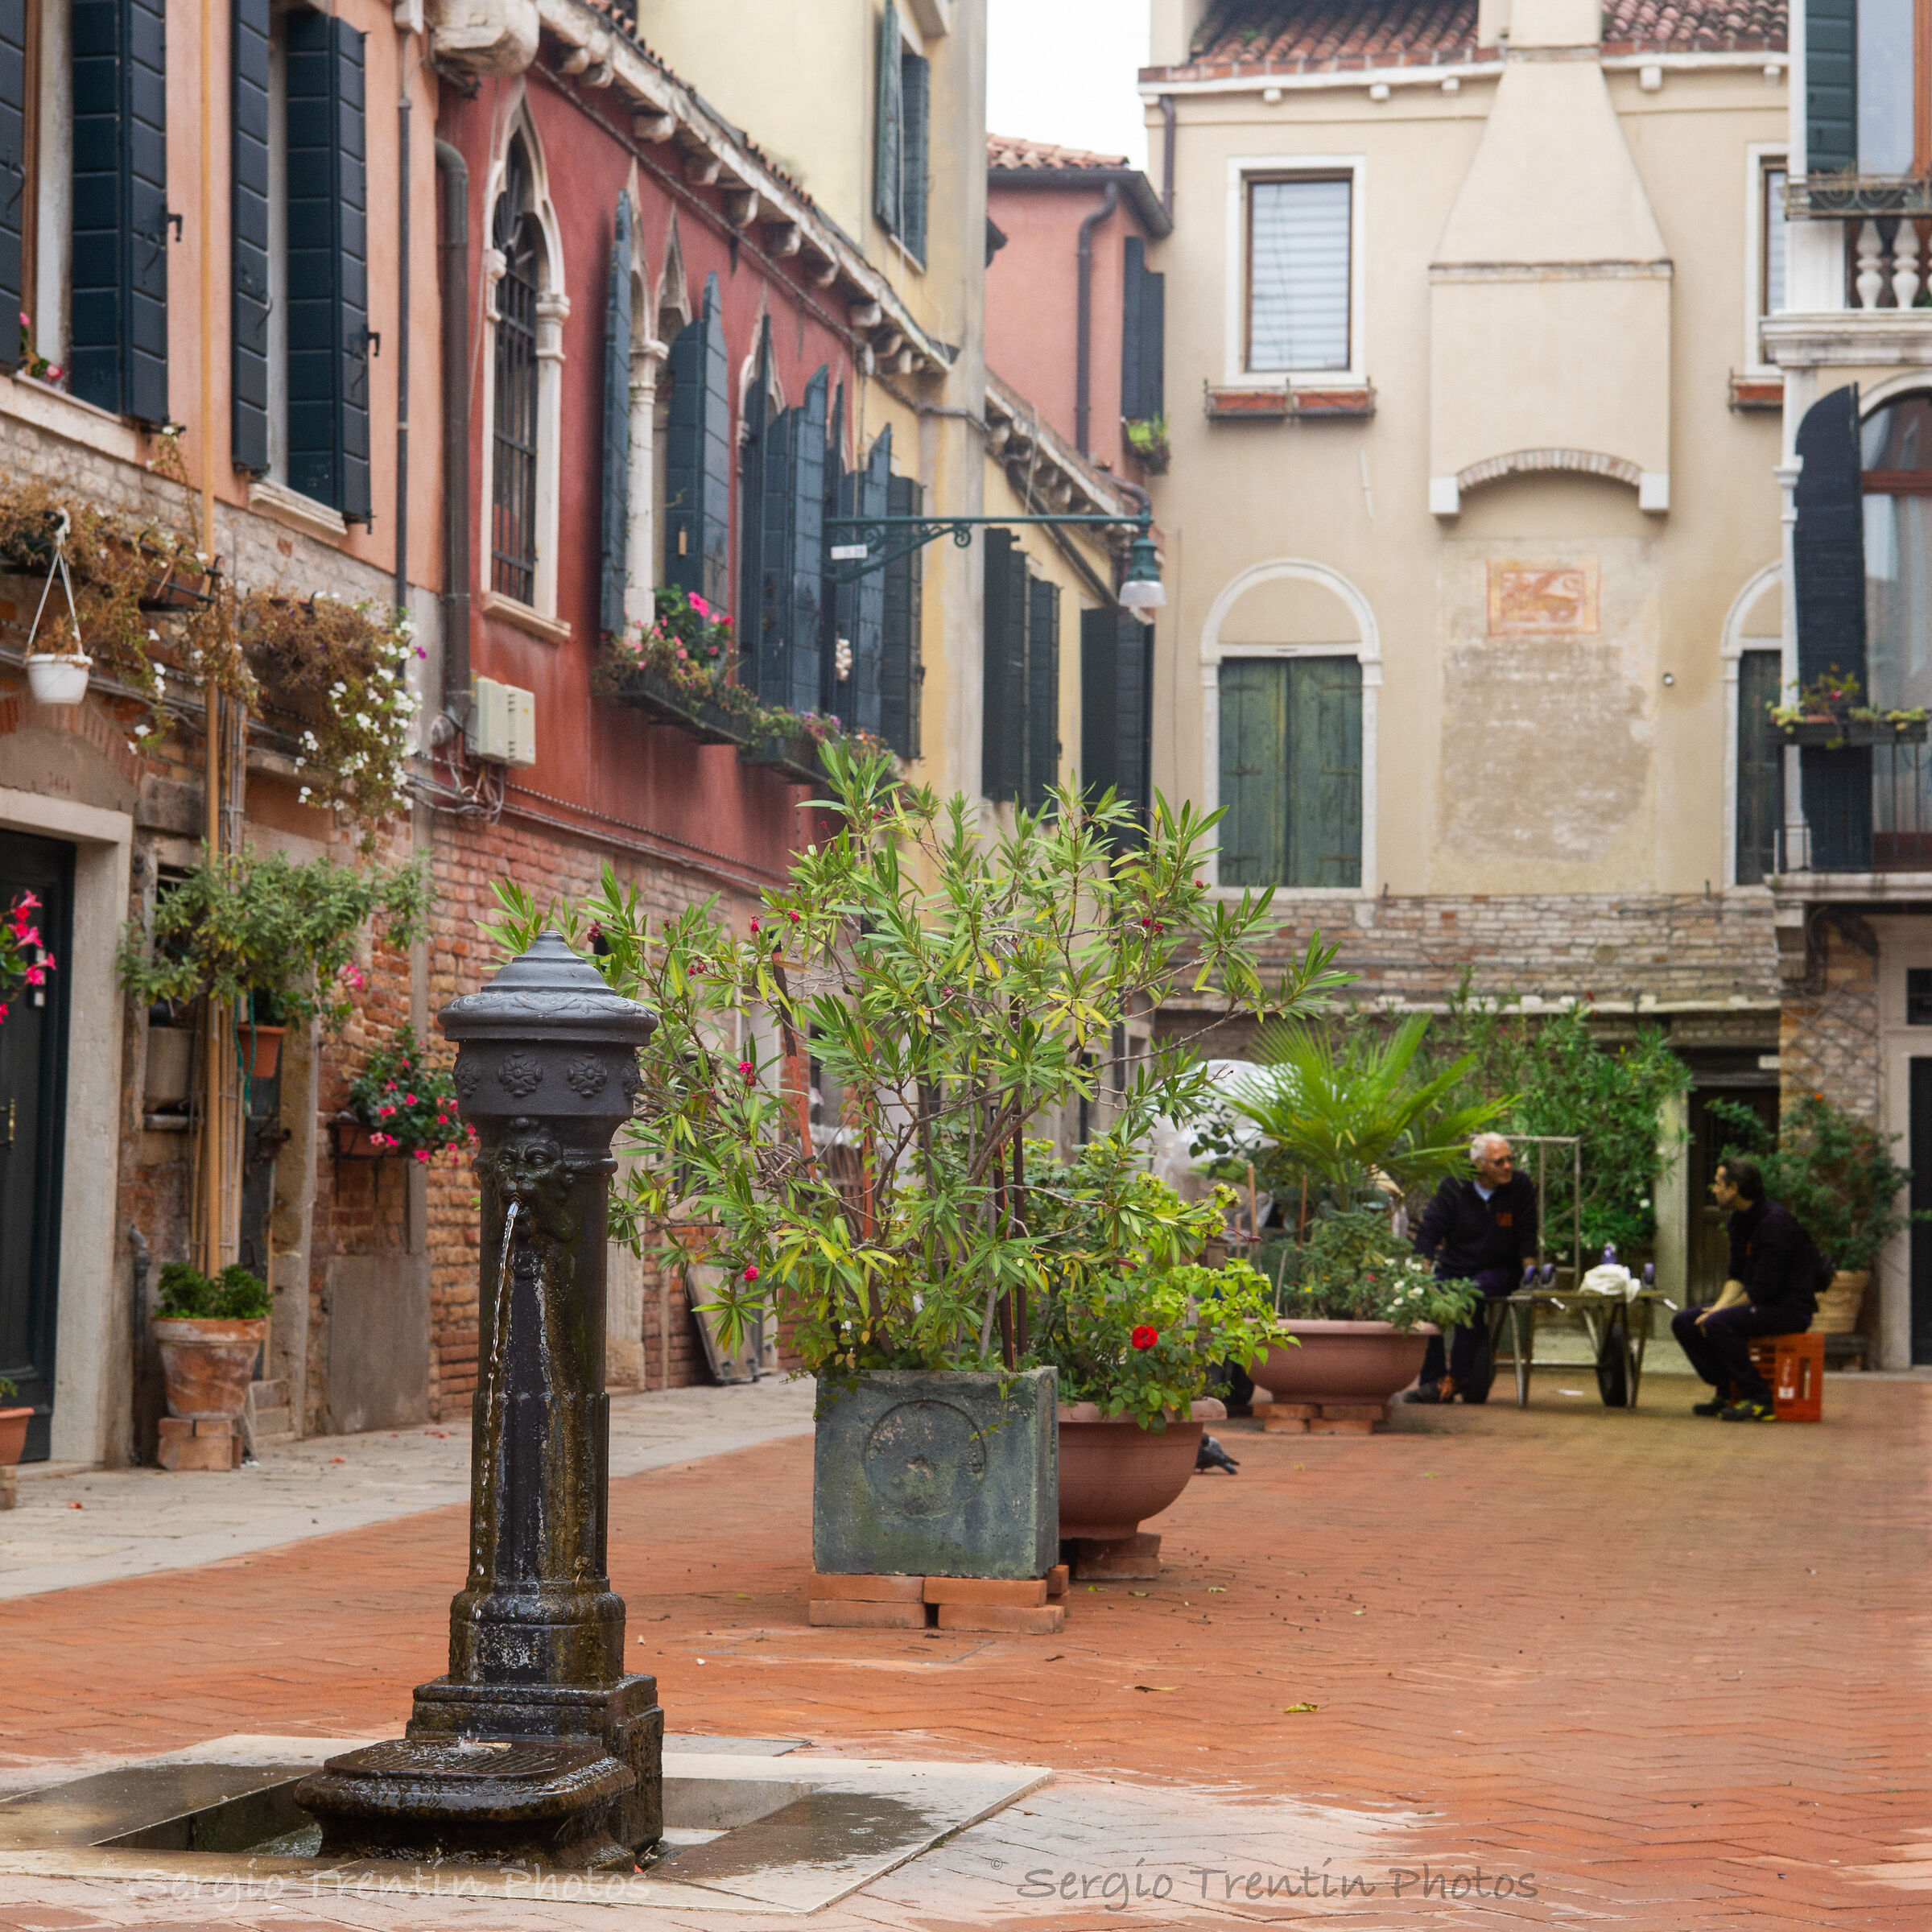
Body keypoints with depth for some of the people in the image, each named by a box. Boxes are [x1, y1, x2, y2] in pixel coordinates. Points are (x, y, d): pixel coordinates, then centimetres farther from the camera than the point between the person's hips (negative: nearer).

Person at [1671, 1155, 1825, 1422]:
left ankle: (1759, 1399, -23)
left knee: (1718, 1325, -31)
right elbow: (1737, 1277, 13)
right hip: (1759, 1304, 10)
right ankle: (1725, 1391, -1)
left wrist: (1720, 1311, -14)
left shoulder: (1775, 1223, -21)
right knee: (1684, 1321, 0)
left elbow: (1764, 1290, -23)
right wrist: (1718, 1307, -5)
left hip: (1790, 1308, -10)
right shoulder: (1740, 1220, 9)